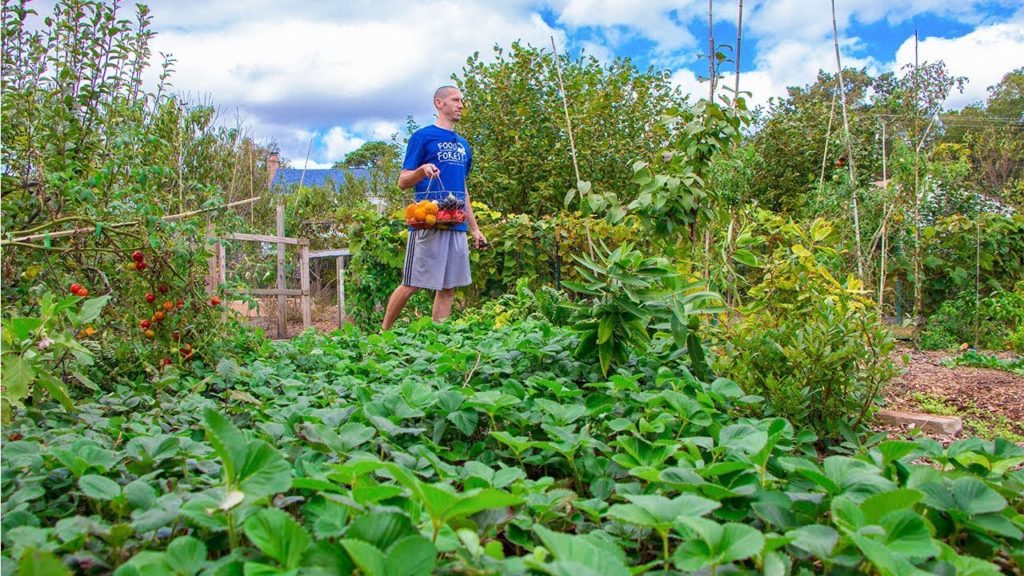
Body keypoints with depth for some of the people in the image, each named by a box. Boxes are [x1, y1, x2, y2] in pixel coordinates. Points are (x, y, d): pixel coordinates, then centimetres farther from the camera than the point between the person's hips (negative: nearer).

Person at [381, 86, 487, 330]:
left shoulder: (463, 145, 20)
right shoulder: (422, 136, 0)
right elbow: (403, 182, -2)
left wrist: (474, 228, 20)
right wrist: (423, 170, -23)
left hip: (457, 225, 7)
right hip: (428, 223, -6)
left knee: (448, 288, 6)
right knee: (412, 285, -4)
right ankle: (383, 332, 12)